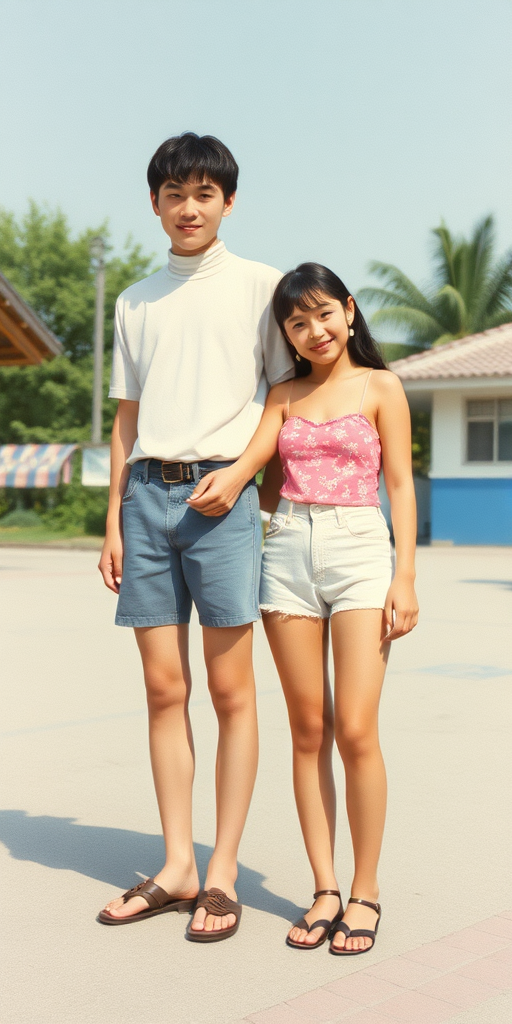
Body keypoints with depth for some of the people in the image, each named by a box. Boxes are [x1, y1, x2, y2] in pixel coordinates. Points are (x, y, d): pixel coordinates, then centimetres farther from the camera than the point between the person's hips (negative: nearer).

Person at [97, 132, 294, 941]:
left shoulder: (259, 285, 7)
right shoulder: (136, 301, 18)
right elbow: (127, 419, 18)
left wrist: (245, 478, -5)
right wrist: (114, 522, 11)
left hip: (222, 494, -4)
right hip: (149, 495, 4)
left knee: (230, 691, -2)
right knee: (164, 688, 4)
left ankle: (222, 874, 7)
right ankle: (176, 867, 13)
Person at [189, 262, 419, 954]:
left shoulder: (380, 388, 6)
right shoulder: (284, 397, 16)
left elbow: (400, 484, 2)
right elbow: (254, 453, -1)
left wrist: (405, 576, -5)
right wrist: (227, 481, -24)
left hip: (359, 549, -3)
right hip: (289, 552, 3)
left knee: (355, 730, -9)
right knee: (308, 730, 4)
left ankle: (365, 891, 7)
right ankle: (325, 890, 13)